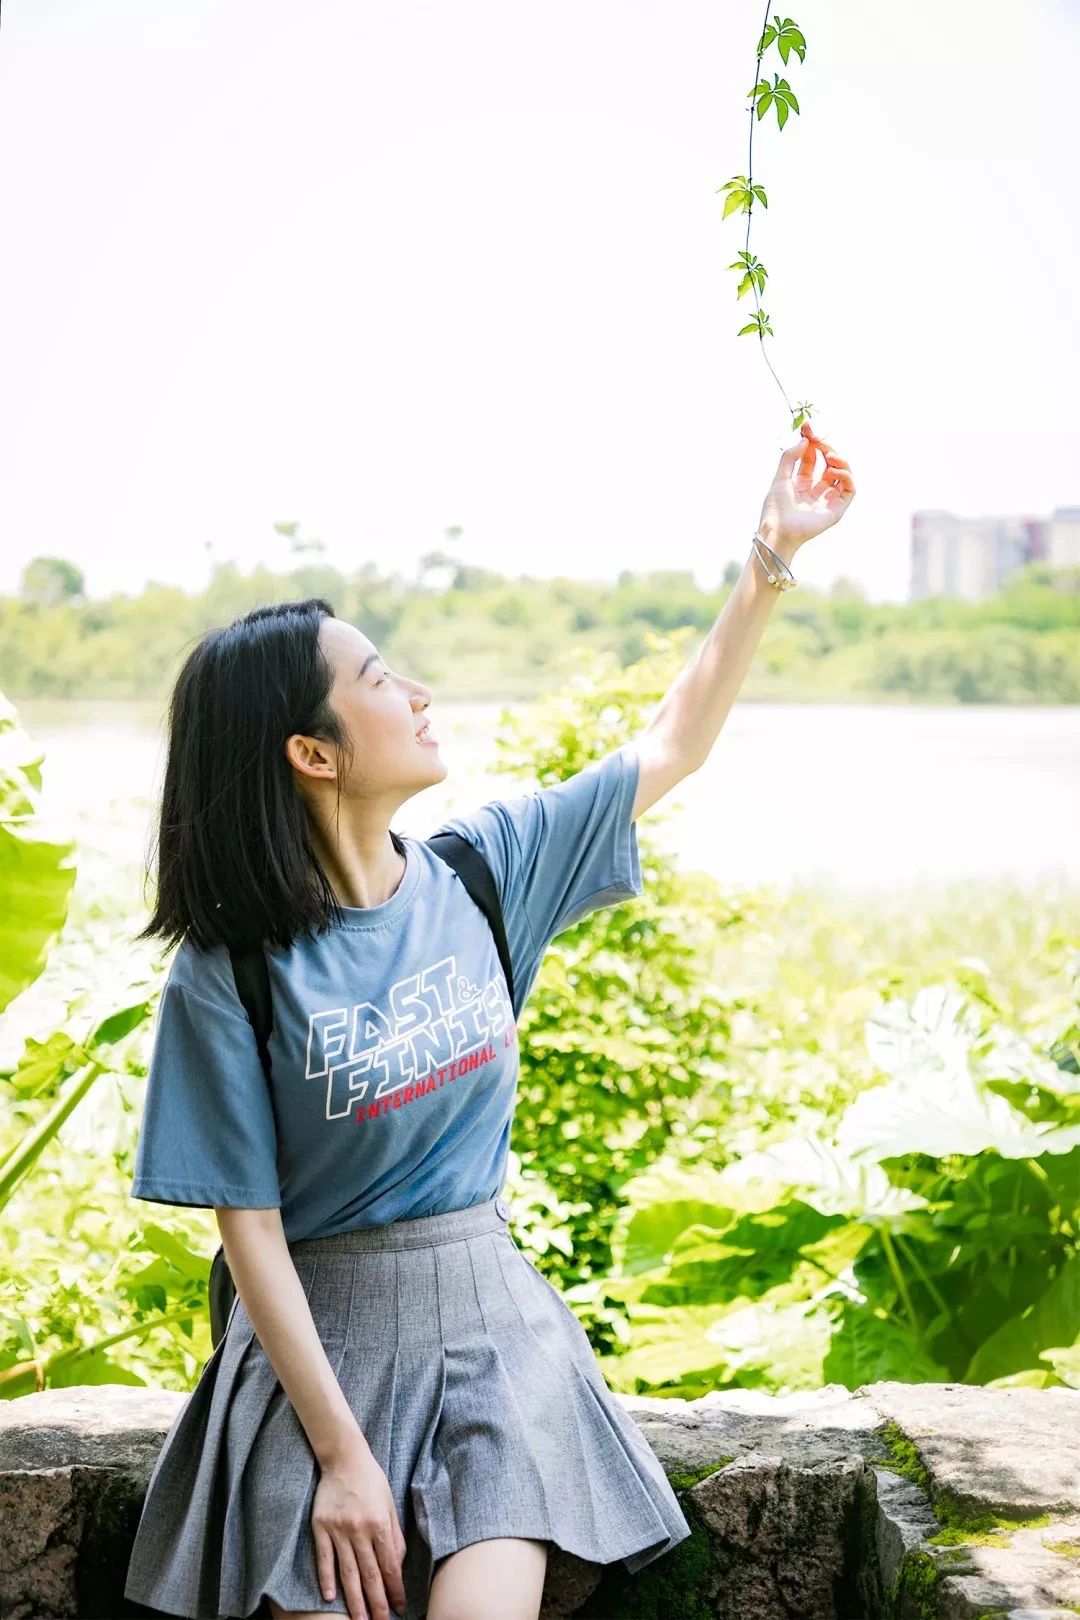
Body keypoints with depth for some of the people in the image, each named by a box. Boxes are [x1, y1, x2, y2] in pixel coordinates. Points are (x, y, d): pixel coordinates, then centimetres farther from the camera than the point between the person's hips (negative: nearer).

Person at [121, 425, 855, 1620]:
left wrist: (771, 555, 4)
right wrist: (340, 1451, -15)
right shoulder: (227, 971, -12)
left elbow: (673, 745, 9)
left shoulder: (485, 868, 0)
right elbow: (247, 1222, -12)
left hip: (486, 1314, 3)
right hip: (315, 1342, -2)